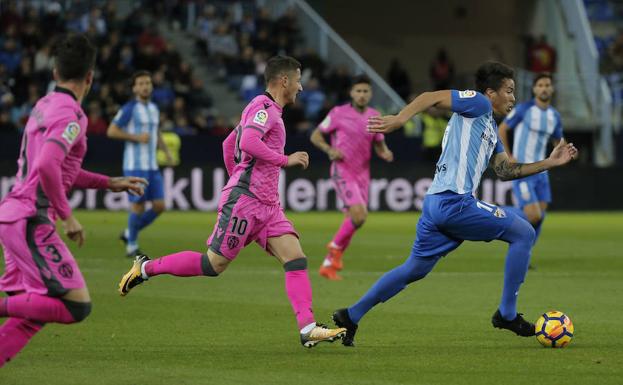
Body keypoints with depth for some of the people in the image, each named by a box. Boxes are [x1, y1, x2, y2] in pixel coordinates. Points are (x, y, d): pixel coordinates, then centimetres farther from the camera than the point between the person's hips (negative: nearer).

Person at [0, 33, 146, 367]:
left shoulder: (44, 106, 17)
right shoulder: (71, 116, -12)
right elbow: (46, 167, -27)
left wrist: (109, 183, 29)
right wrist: (67, 216, -17)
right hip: (30, 222, -10)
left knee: (33, 315, 12)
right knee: (77, 306, -13)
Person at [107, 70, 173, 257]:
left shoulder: (154, 108, 15)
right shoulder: (130, 108, -7)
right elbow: (111, 131, -11)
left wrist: (166, 150, 12)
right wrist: (136, 137, -17)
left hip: (152, 165, 7)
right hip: (135, 165, -7)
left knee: (159, 206, 0)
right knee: (138, 205, -5)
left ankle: (129, 233, 19)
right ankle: (132, 246, 10)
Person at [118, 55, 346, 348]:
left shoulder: (267, 109, 21)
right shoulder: (264, 106, -9)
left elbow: (228, 145, 28)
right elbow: (248, 142, -25)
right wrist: (286, 160, -18)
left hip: (267, 205, 9)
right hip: (244, 200, -9)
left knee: (296, 260, -6)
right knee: (214, 264, -5)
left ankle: (308, 329, -14)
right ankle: (146, 268, 11)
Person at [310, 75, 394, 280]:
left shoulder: (375, 117, 7)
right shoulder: (339, 113, -5)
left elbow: (379, 145, 17)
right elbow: (315, 136, 2)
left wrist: (385, 153, -6)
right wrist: (329, 150, -17)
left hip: (362, 174, 5)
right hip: (342, 172, -5)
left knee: (352, 221, 5)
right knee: (359, 215, -22)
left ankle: (328, 264, 19)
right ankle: (336, 246, 4)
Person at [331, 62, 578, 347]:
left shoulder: (489, 129, 26)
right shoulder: (478, 104, -1)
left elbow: (505, 171, 24)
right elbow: (432, 97, -10)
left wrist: (549, 163, 21)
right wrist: (399, 120, -23)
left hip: (435, 203, 10)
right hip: (454, 202, -10)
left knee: (414, 269, 18)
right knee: (523, 233, -3)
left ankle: (350, 316, 19)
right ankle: (507, 314, -1)